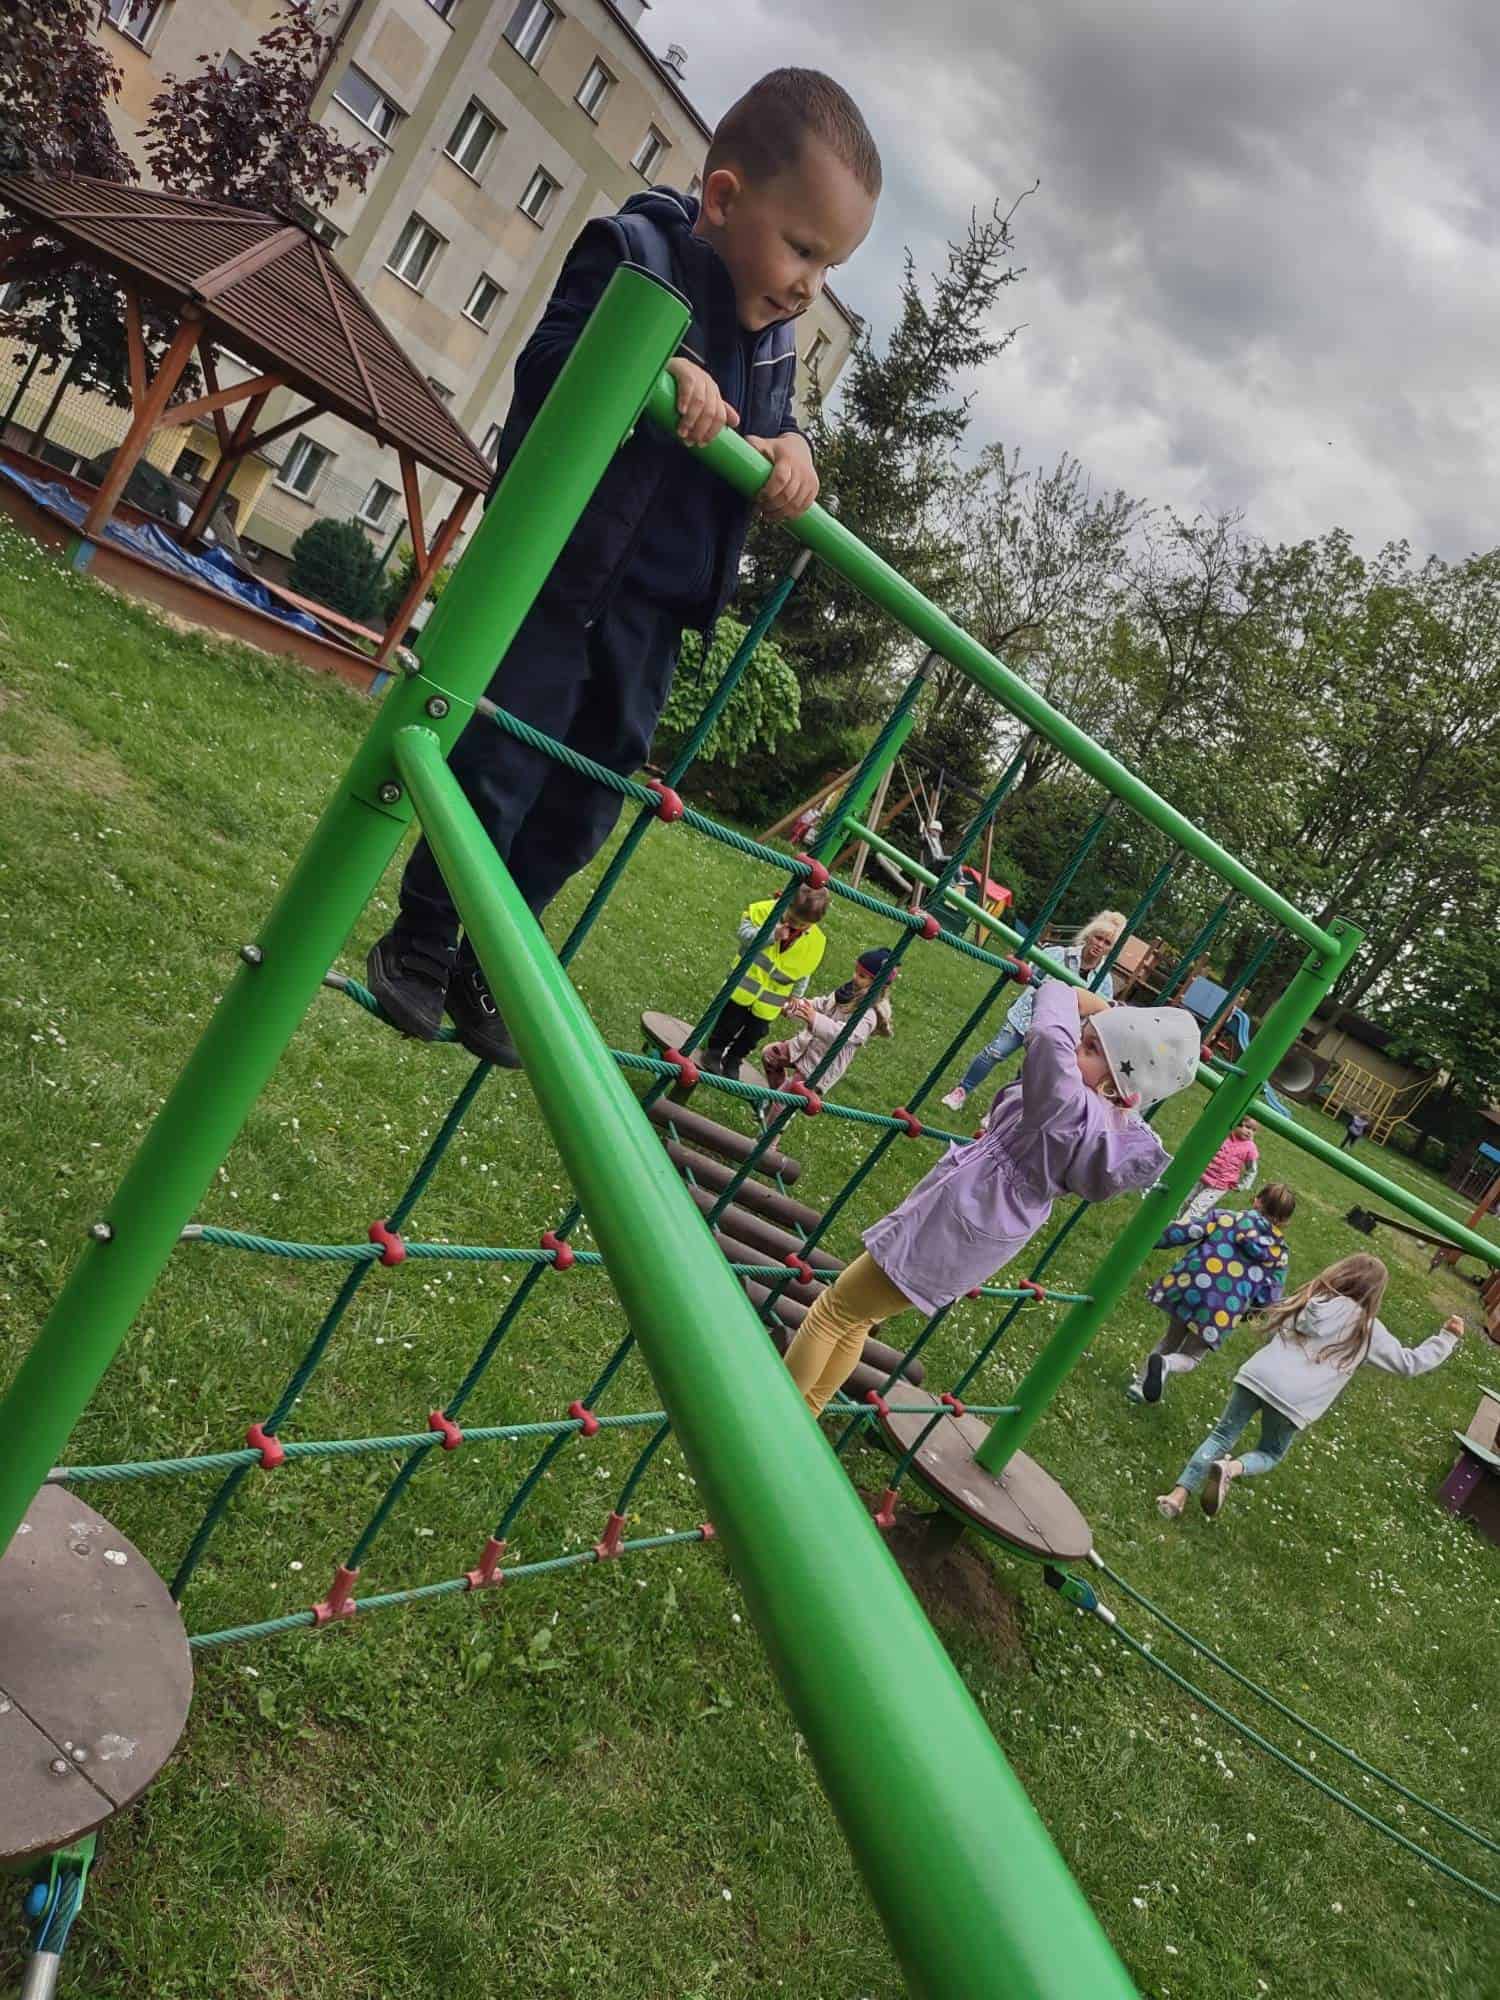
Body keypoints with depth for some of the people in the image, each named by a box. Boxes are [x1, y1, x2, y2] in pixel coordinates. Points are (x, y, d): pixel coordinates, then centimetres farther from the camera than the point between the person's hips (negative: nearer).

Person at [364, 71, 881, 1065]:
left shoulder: (774, 333, 9)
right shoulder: (631, 253, -10)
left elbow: (775, 422, 14)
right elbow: (545, 365, -19)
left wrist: (789, 451, -11)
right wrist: (655, 371, -36)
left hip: (654, 606, 7)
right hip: (555, 572, -6)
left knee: (586, 799, 10)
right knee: (497, 769, -2)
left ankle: (484, 968, 25)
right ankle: (419, 941, 21)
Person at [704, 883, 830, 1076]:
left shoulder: (818, 940, -11)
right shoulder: (769, 910, -19)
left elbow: (804, 972, 3)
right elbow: (745, 931, -22)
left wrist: (796, 996, 4)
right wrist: (772, 935, -36)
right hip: (745, 986, -2)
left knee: (753, 1034, 15)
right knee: (728, 1022, 12)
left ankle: (733, 1060, 37)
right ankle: (715, 1051, 36)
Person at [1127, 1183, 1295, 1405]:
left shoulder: (1226, 1217, 5)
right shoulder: (1279, 1255, 6)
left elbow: (1184, 1231, -4)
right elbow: (1268, 1298, 3)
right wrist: (1248, 1311, 22)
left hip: (1187, 1286, 2)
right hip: (1221, 1314, -2)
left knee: (1171, 1339, 29)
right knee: (1190, 1357, 18)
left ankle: (1140, 1385, 23)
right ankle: (1166, 1364, -15)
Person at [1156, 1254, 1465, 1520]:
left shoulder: (1310, 1299, 10)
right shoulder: (1367, 1330, 4)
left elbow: (1271, 1329, 17)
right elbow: (1410, 1363, 13)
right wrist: (1447, 1337, 23)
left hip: (1258, 1375, 2)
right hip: (1294, 1401, -2)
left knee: (1222, 1436, 13)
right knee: (1270, 1454, 20)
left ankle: (1178, 1496, -2)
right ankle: (1231, 1468, -13)